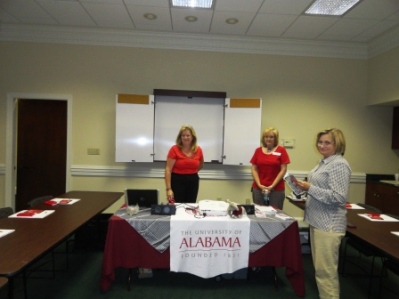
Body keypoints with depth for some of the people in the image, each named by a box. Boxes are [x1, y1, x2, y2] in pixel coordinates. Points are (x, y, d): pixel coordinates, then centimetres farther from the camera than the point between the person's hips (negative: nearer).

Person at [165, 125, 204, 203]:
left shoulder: (198, 150, 0)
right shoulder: (174, 149, -11)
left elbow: (201, 164, 21)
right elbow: (168, 169, -14)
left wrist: (192, 172, 6)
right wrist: (168, 189, -20)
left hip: (193, 182, 4)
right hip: (177, 181, -4)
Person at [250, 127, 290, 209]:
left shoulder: (281, 150, 0)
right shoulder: (258, 150, 7)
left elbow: (283, 170, -3)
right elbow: (254, 169, 6)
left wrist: (272, 186, -9)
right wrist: (259, 185, -6)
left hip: (277, 189, -2)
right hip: (258, 188, 2)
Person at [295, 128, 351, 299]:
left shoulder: (339, 165, -16)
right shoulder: (324, 162, 12)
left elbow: (338, 197, -24)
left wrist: (310, 188, -26)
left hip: (329, 224, -10)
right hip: (318, 220, 10)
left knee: (325, 269, -1)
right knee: (320, 267, 18)